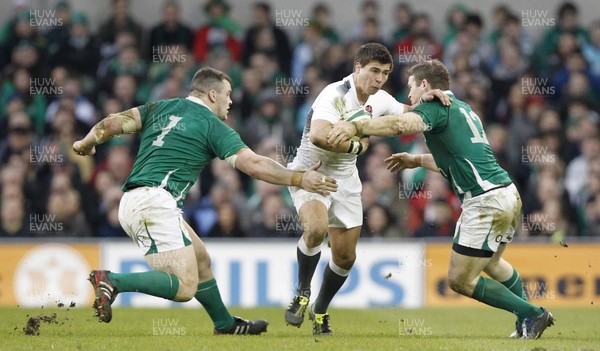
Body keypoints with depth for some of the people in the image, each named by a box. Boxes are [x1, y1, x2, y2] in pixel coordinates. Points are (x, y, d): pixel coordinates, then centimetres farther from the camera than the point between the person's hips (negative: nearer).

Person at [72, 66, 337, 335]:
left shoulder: (160, 108, 19)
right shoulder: (213, 126, 1)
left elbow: (113, 123, 13)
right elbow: (255, 165, -7)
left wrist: (85, 144, 31)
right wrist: (299, 179, -1)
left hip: (130, 204, 9)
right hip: (156, 203, -9)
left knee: (201, 262, 22)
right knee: (184, 288, -16)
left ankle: (226, 325, 31)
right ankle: (113, 282, -29)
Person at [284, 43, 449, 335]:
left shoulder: (379, 100, -1)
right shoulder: (335, 95, -25)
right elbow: (319, 136, -41)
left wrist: (424, 100, -3)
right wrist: (357, 146, -28)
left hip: (344, 180, 7)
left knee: (345, 256, 5)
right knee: (316, 228, -33)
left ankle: (320, 311, 27)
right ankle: (302, 293, -10)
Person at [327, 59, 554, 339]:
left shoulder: (437, 107, -6)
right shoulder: (463, 109, 23)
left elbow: (400, 124, -27)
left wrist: (355, 126, -34)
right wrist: (416, 160, 36)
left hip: (485, 203, -10)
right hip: (509, 194, 10)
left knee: (460, 280, 1)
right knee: (490, 264, 32)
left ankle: (530, 314, 5)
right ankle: (528, 315, 39)